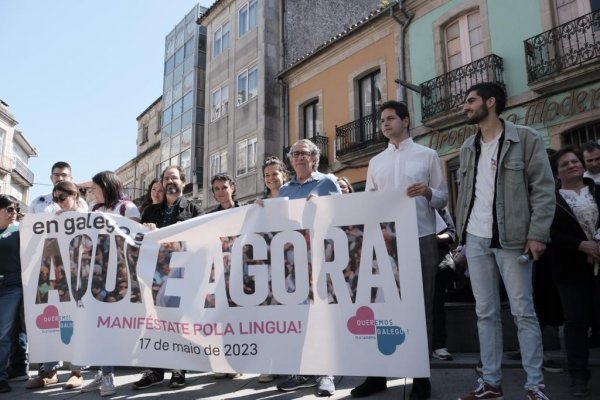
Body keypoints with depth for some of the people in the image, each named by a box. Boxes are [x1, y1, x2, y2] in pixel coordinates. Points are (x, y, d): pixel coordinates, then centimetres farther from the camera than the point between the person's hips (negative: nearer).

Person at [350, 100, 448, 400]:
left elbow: (443, 198, 4)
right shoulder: (375, 162, 15)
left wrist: (428, 192, -17)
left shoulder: (427, 155, 6)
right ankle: (378, 373, 16)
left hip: (421, 240, -3)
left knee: (420, 306, 4)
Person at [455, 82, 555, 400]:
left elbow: (544, 189, -7)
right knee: (485, 312, 8)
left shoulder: (526, 139, -2)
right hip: (475, 240, 5)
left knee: (523, 312, 0)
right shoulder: (468, 147, 15)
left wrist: (537, 234, -14)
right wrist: (461, 232, 9)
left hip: (512, 239, -5)